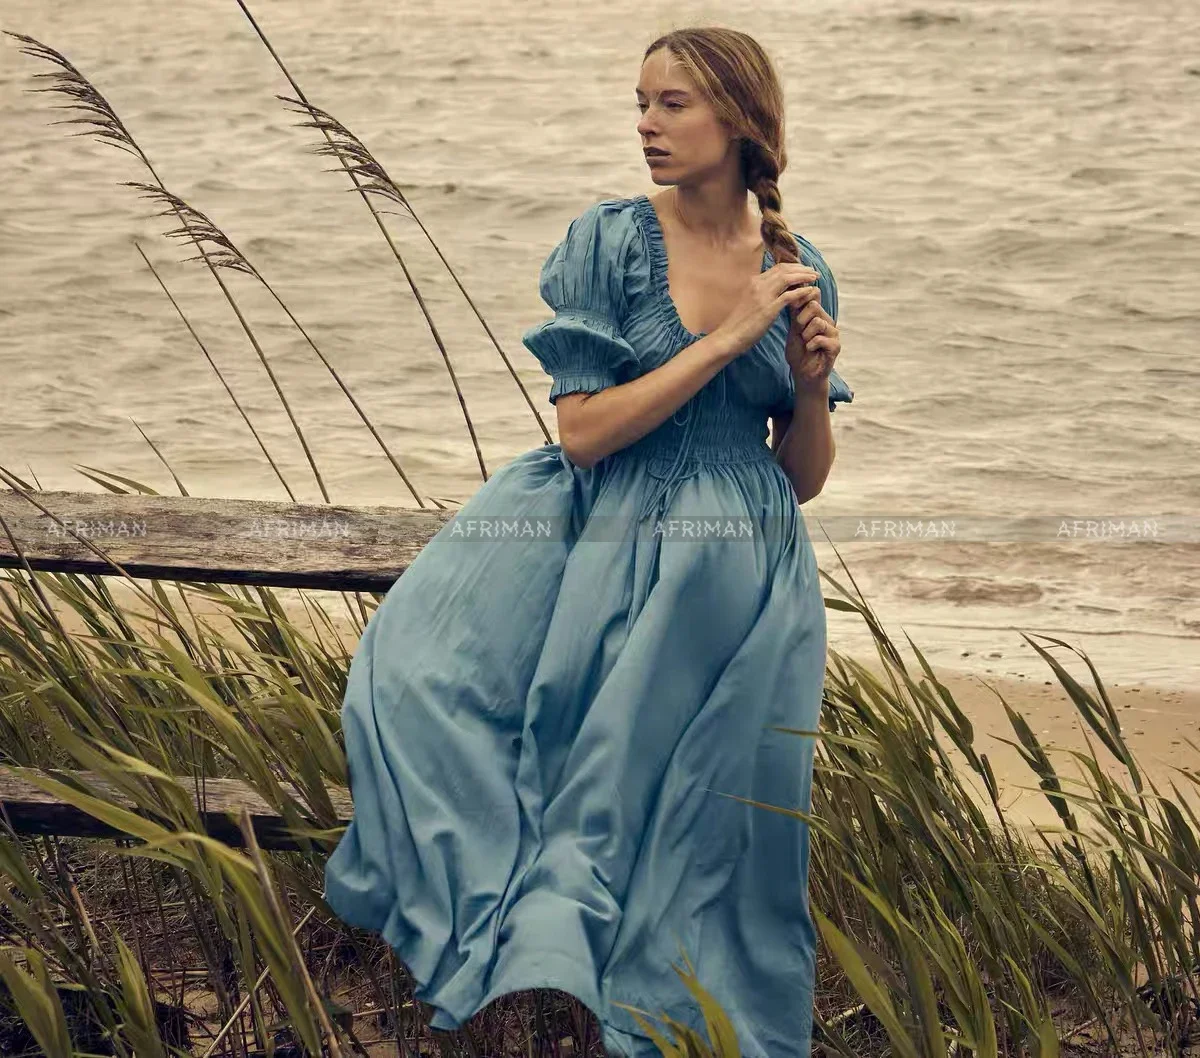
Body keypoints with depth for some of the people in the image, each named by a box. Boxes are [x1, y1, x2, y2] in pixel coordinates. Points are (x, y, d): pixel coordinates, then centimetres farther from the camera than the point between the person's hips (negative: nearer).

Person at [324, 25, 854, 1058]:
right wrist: (725, 339, -17)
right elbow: (583, 433, -13)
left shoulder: (801, 273, 5)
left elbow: (806, 479, 10)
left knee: (704, 834, -6)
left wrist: (812, 383, -11)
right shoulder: (608, 240, -3)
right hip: (613, 560, -1)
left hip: (740, 587, 2)